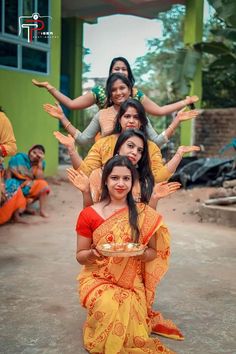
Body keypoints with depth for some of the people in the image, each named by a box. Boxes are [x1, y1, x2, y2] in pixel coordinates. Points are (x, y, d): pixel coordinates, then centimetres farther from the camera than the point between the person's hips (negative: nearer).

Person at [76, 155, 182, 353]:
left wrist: (142, 253, -18)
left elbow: (154, 252, 6)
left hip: (132, 282, 1)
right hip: (98, 279, 0)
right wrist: (92, 254, -20)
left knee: (128, 310, -29)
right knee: (109, 308, -31)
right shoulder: (88, 215, -4)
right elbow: (80, 256, 4)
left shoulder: (144, 215, -3)